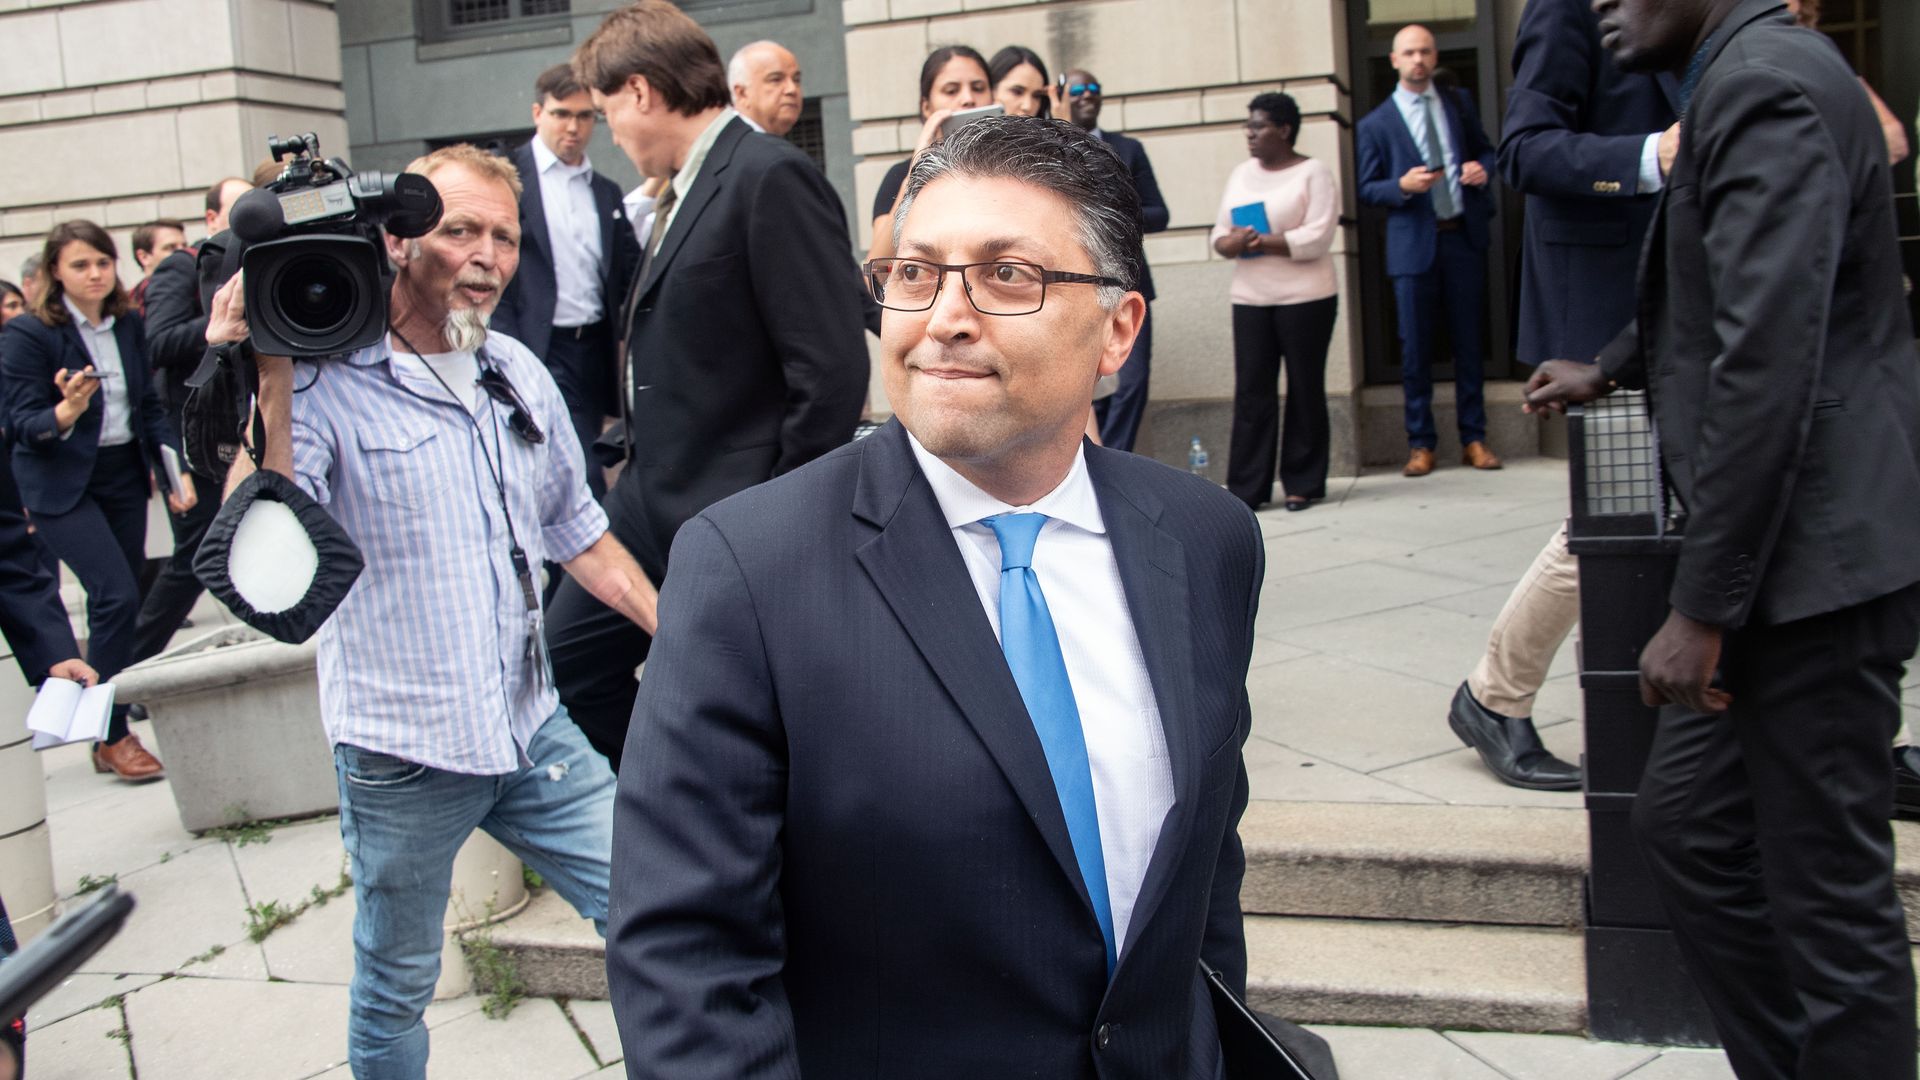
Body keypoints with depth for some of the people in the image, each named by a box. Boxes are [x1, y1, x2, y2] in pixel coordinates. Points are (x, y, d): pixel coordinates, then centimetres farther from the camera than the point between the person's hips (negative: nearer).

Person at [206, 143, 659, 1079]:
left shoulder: (519, 373, 6)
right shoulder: (326, 383, -13)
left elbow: (578, 534, 15)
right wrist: (270, 385, -29)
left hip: (533, 730, 4)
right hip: (401, 753, -4)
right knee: (396, 985, 15)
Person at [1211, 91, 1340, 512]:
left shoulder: (1314, 173, -2)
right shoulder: (1240, 174, 15)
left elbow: (1317, 237, -13)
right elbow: (1220, 233, 12)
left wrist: (1264, 243, -17)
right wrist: (1231, 244, -11)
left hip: (1305, 299, -4)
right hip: (1250, 299, 5)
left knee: (1305, 390, 2)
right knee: (1251, 391, 0)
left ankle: (1302, 483, 10)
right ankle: (1247, 488, 2)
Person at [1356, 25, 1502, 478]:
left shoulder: (1459, 106, 12)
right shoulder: (1375, 124, 3)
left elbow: (1486, 151, 20)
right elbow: (1367, 189, 2)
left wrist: (1482, 168, -4)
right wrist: (1403, 186, -17)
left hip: (1464, 237, 2)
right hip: (1413, 242, -2)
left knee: (1468, 342, 7)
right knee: (1416, 349, 1)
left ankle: (1473, 438, 15)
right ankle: (1420, 443, 10)